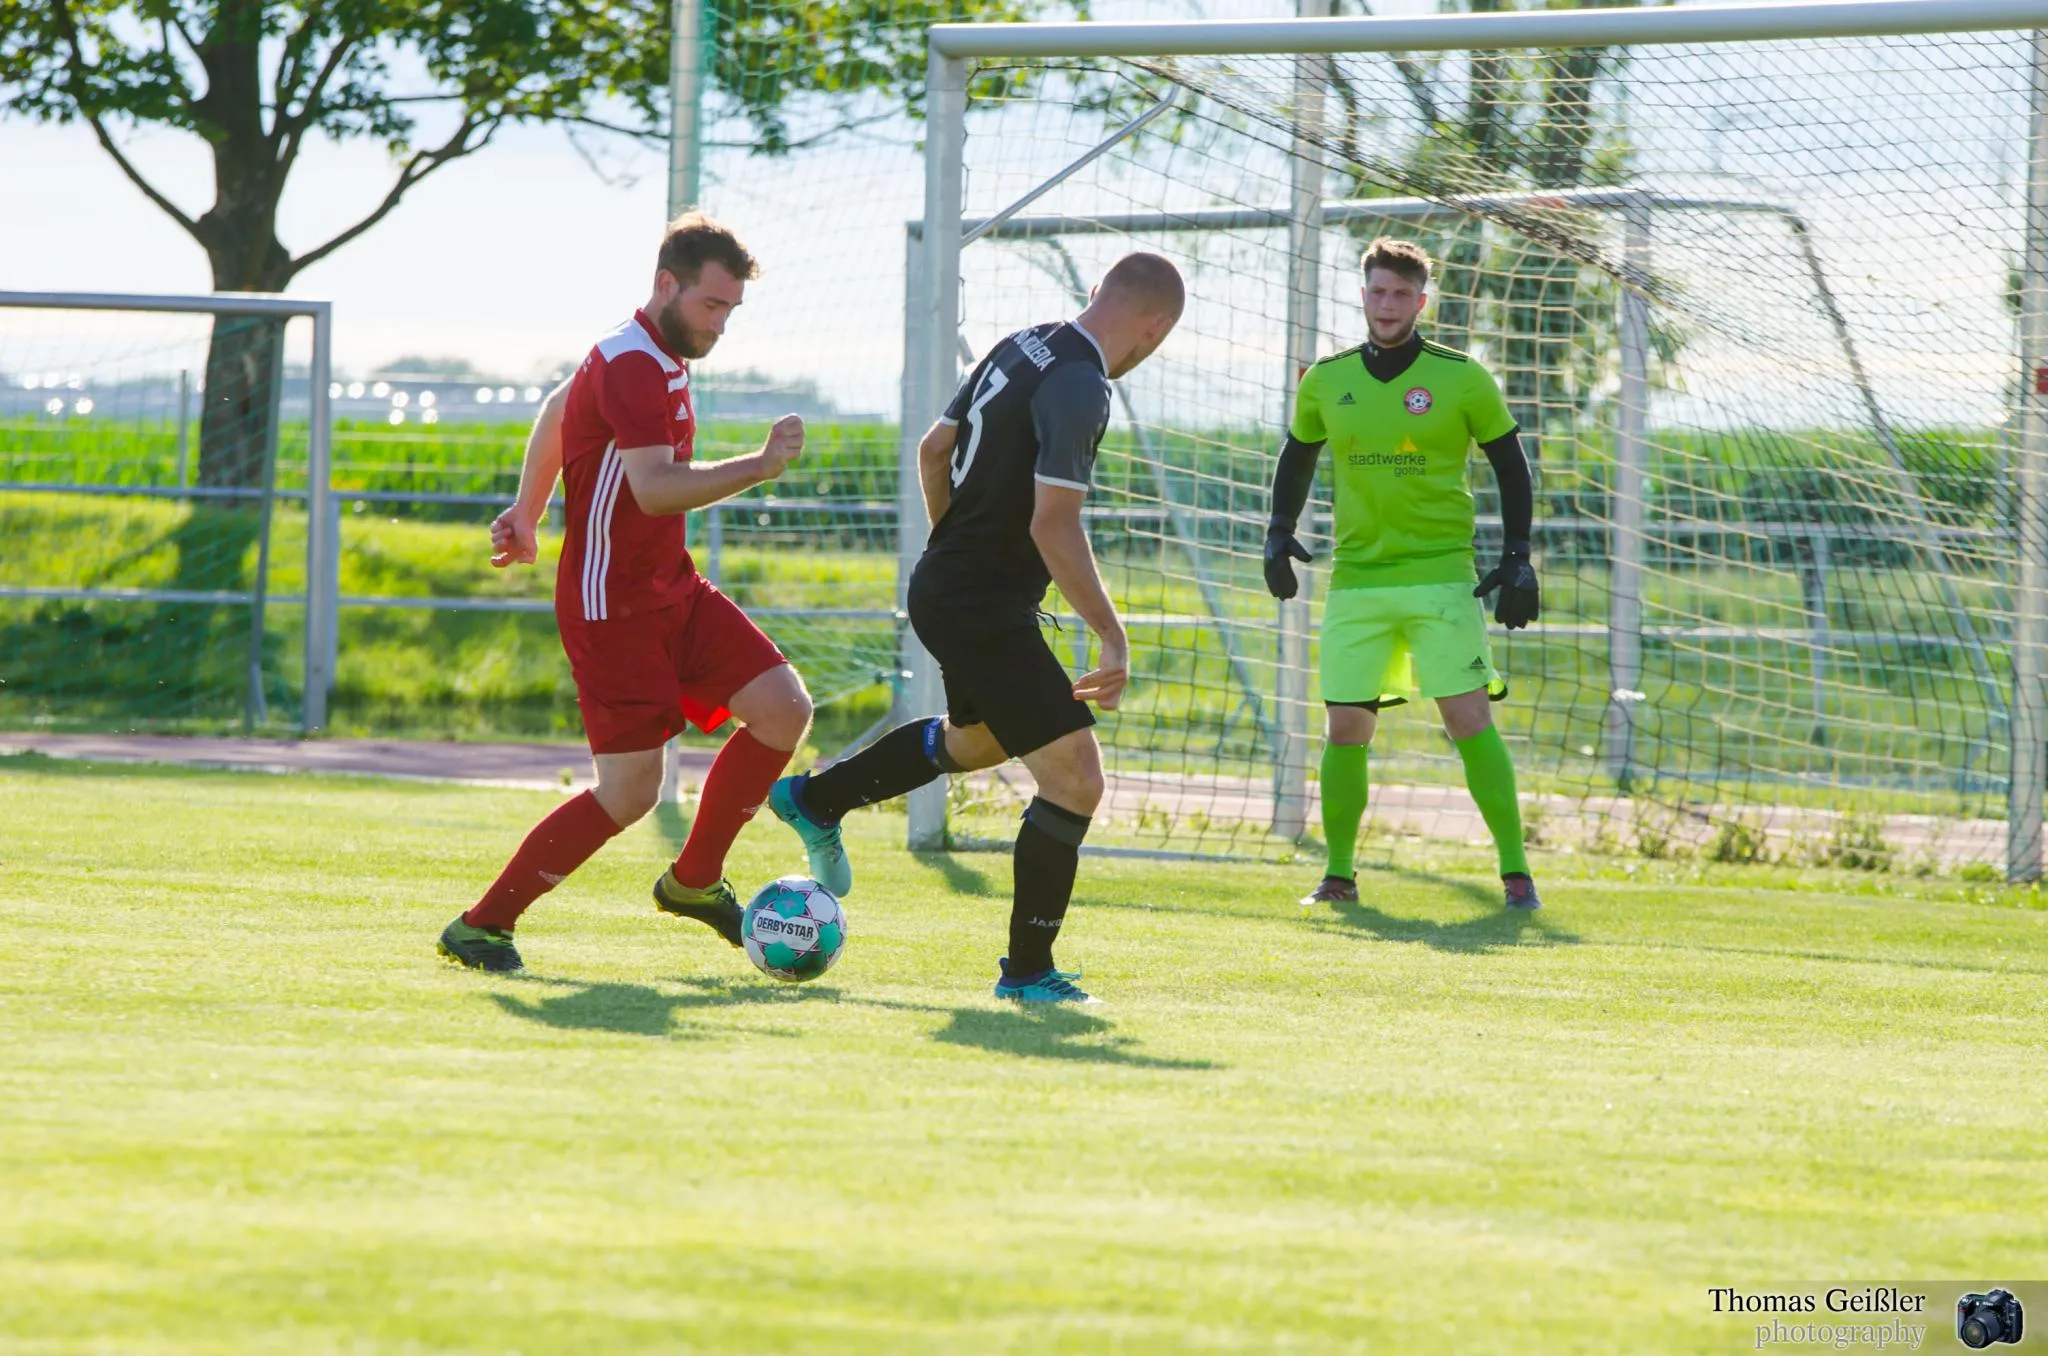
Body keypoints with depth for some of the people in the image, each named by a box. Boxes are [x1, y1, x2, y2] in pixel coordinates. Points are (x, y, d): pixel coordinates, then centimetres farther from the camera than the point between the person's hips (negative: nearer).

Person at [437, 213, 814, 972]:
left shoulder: (663, 359, 12)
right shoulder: (630, 366, -20)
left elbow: (558, 409, 27)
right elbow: (655, 488, -32)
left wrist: (527, 513, 26)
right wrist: (762, 467, -34)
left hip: (673, 590, 10)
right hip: (611, 606, -10)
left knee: (784, 709, -2)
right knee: (630, 791, -12)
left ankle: (694, 881, 12)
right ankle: (482, 924, 2)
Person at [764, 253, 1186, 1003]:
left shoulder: (1019, 348, 6)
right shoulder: (1079, 386, -22)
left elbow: (933, 449, 16)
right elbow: (1053, 526, -28)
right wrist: (1113, 639, -24)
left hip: (943, 588, 10)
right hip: (985, 610, -10)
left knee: (976, 738, 35)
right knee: (1075, 780, -8)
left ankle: (813, 800, 47)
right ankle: (1028, 970, -1)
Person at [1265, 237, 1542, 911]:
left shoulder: (1461, 378, -2)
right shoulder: (1326, 382, 6)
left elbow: (1510, 465, 5)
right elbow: (1298, 457, 21)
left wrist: (1517, 559, -2)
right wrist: (1280, 532, 7)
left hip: (1442, 576, -3)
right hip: (1356, 579, 3)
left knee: (1470, 720, -10)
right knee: (1345, 728, 0)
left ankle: (1515, 873, -4)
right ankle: (1338, 873, 14)